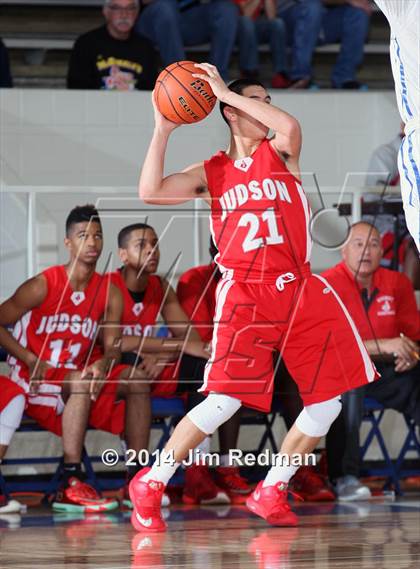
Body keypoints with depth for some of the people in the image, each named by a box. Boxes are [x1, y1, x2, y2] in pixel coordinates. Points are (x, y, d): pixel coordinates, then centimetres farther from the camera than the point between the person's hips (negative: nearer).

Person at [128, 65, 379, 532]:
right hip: (245, 294, -3)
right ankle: (149, 486, 0)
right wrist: (163, 130, -7)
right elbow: (150, 192, -6)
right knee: (223, 401, -14)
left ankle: (270, 493, 16)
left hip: (300, 289, 3)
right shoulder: (211, 173, 7)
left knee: (328, 402, 2)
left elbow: (290, 125, -16)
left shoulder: (279, 153, 9)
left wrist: (224, 90, -12)